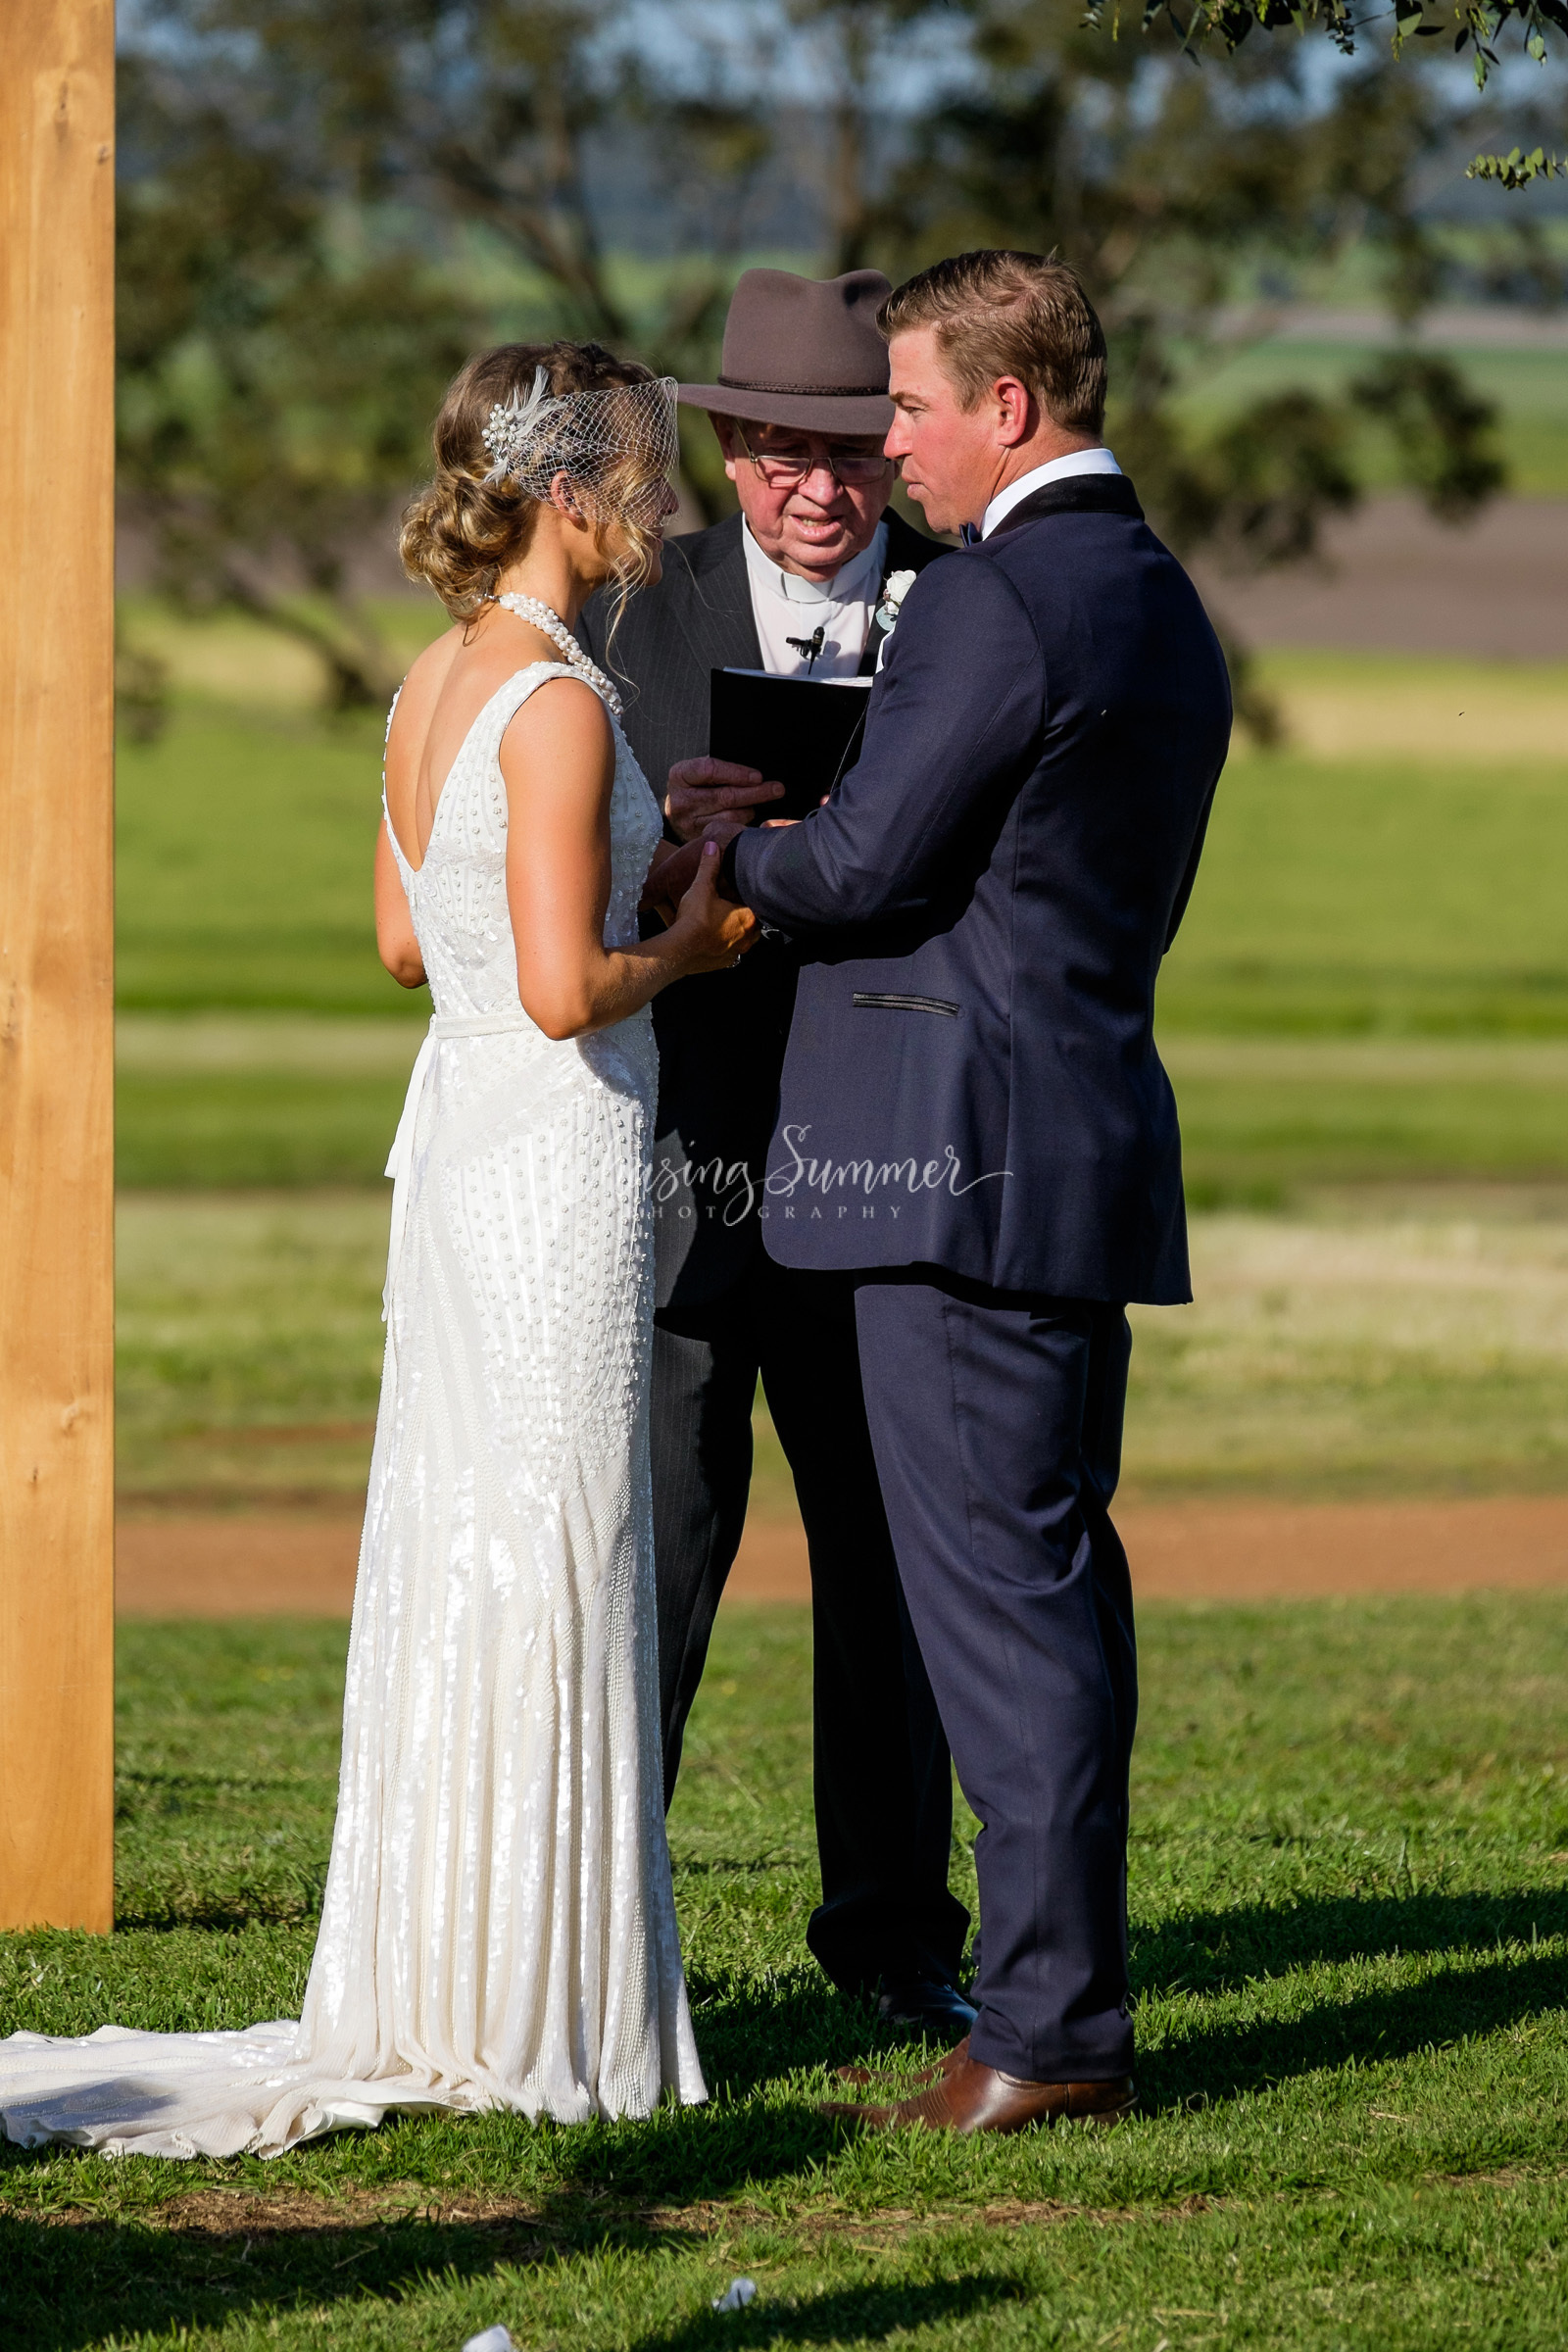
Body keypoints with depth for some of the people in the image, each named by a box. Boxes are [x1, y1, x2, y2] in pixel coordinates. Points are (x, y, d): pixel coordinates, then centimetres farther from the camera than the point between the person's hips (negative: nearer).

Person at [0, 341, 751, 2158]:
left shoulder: (435, 684, 9)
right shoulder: (557, 706, -18)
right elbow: (566, 988, -23)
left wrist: (636, 886, 16)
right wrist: (689, 943, -5)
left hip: (454, 1129, 9)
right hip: (557, 1151, -9)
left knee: (444, 1563, 13)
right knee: (542, 1569, -2)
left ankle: (431, 1991, 19)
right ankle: (517, 2018, 4)